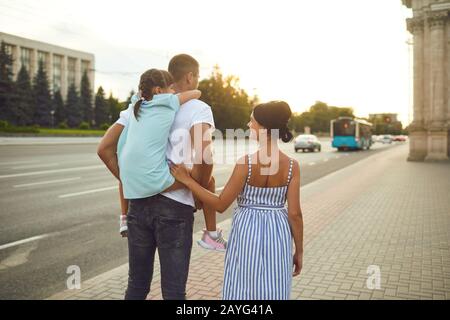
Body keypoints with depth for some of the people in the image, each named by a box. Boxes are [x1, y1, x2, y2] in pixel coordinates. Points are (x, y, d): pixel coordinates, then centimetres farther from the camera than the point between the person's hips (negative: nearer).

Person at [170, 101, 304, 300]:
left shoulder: (246, 163, -16)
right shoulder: (292, 165, -8)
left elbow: (221, 204, -11)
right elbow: (294, 213, -7)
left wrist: (187, 180, -7)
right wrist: (299, 250, 5)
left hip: (247, 231, -3)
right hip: (277, 234, 3)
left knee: (244, 291, 13)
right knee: (272, 292, 16)